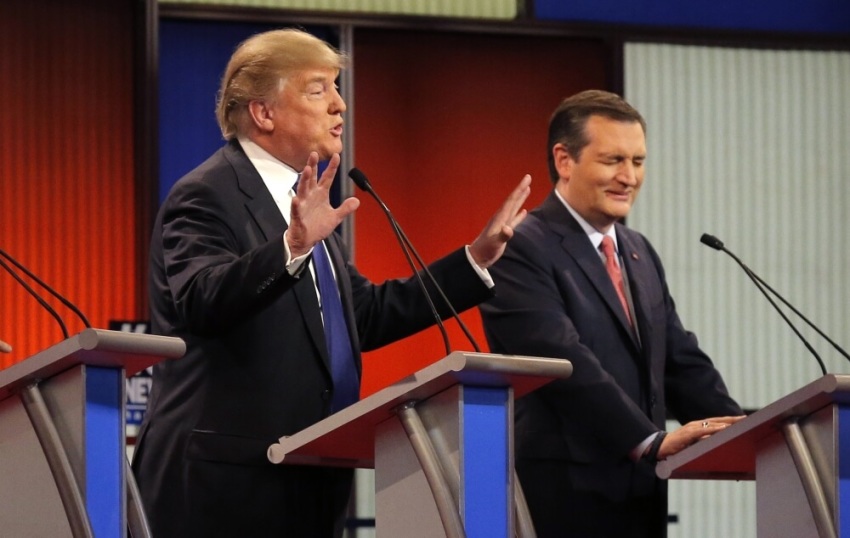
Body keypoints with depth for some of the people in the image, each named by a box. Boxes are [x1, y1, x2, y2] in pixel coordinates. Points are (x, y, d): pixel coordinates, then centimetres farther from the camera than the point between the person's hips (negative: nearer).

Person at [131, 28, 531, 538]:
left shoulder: (302, 197, 19)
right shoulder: (207, 196, -10)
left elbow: (367, 315, 20)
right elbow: (201, 302, -28)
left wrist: (477, 259, 16)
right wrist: (292, 247, -43)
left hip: (304, 484, 9)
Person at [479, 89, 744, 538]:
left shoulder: (639, 252, 19)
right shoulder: (521, 251, -8)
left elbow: (681, 363, 16)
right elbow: (565, 363, -19)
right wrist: (651, 441, -24)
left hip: (641, 491, 8)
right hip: (563, 494, -7)